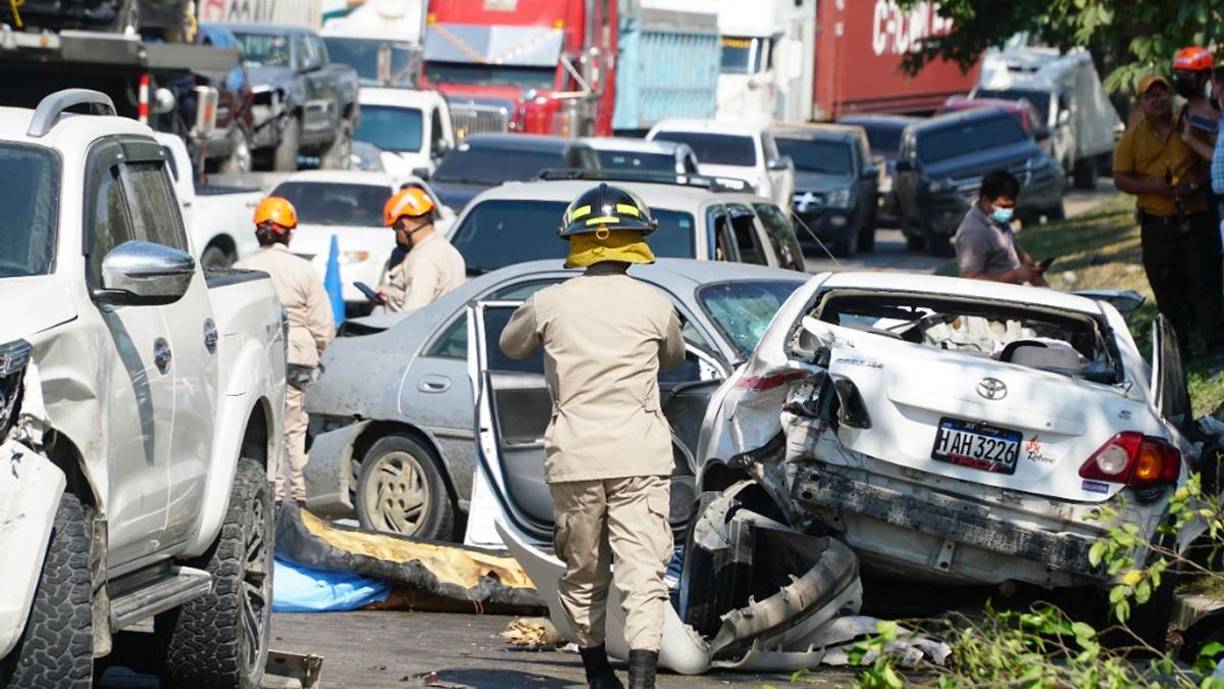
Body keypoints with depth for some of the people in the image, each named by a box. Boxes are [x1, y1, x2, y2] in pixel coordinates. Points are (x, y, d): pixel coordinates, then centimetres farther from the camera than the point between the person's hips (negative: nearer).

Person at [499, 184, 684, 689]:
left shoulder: (550, 304, -1)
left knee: (583, 571, 15)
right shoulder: (654, 305, -2)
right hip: (640, 454, -1)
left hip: (574, 455, 1)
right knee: (643, 569, -4)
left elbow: (510, 345, 19)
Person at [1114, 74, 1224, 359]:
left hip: (1195, 220, -1)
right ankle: (1175, 346, 17)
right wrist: (1153, 186, -16)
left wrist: (1193, 184, -14)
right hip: (1156, 225, 1)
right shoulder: (1132, 138, 6)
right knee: (1166, 289, 6)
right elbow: (1120, 180, 0)